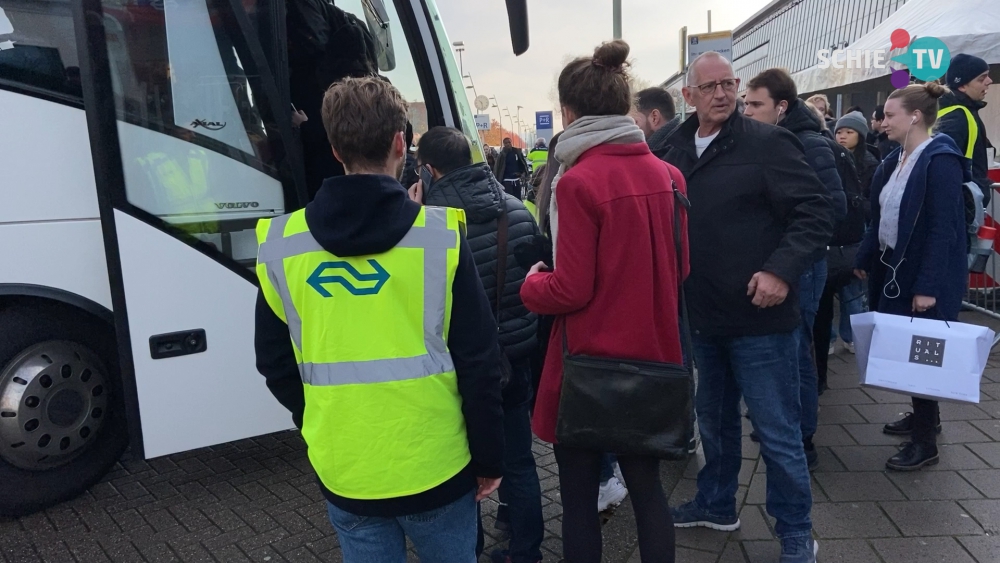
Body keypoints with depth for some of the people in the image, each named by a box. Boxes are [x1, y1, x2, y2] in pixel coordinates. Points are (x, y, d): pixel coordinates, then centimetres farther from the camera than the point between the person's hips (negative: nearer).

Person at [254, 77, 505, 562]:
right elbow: (478, 360, -11)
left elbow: (274, 362, 4)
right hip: (435, 466, -2)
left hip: (344, 473, 2)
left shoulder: (279, 244, -5)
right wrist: (488, 456, 1)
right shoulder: (441, 235, -13)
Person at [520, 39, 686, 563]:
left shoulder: (578, 182, -18)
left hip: (592, 362, -6)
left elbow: (570, 291, -17)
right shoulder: (665, 175, 1)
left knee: (579, 496, 12)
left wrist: (532, 283, 2)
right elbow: (678, 267, 9)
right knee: (647, 485, 19)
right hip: (652, 355, 6)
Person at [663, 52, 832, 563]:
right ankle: (716, 503, 40)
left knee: (776, 429, 4)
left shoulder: (767, 142, -9)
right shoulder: (677, 151, 7)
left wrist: (782, 270, -24)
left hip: (759, 314, -6)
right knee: (714, 417, 20)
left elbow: (816, 210, -13)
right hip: (705, 314, 6)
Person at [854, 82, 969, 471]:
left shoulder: (941, 160, -17)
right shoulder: (896, 160, 9)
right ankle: (925, 416, 34)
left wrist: (928, 285, -23)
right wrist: (865, 259, 15)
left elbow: (943, 229, -21)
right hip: (895, 268, 8)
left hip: (927, 276, -8)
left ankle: (926, 441, 12)